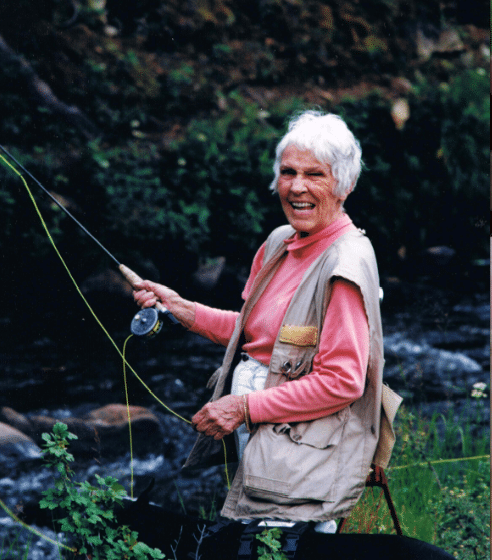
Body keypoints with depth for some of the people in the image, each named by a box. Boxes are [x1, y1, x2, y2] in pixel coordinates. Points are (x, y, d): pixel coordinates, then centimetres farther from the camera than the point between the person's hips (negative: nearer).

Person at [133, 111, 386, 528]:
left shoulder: (345, 262, -15)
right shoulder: (280, 243, 11)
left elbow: (342, 381, -20)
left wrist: (246, 407, -17)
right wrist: (179, 307, 11)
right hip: (252, 435, 8)